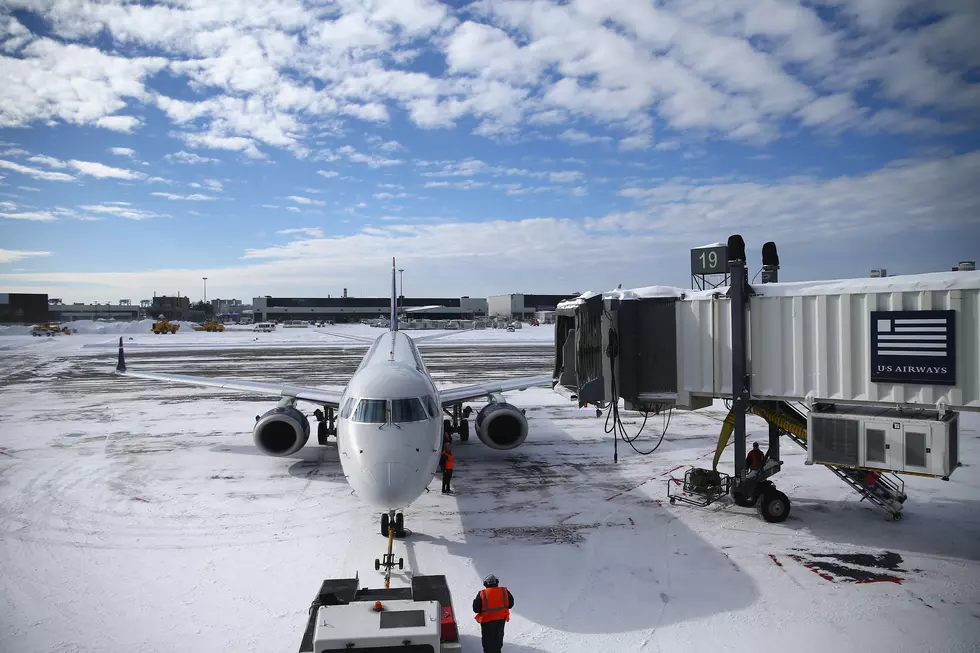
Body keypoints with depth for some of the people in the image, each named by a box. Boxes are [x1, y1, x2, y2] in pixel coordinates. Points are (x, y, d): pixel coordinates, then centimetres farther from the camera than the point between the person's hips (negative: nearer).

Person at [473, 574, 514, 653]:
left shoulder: (481, 594, -18)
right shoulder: (505, 591, -10)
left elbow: (476, 609, -14)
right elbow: (510, 604, -1)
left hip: (487, 621, -3)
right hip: (501, 620, 3)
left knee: (488, 640, 13)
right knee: (498, 638, 26)